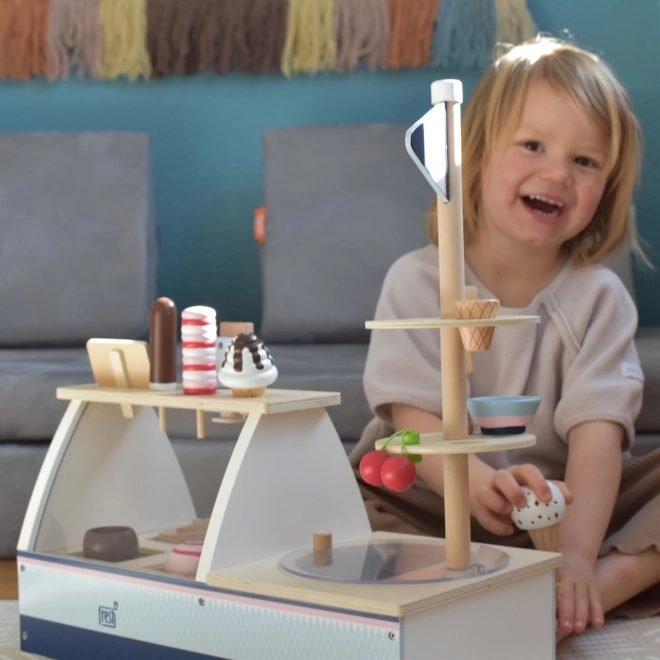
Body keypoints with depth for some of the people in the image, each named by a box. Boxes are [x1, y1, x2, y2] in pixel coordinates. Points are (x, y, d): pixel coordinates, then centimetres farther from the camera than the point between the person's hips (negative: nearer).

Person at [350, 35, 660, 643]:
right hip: (428, 508, -1)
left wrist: (577, 553, -32)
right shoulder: (417, 280, -4)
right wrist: (476, 482, -39)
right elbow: (412, 416, -16)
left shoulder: (599, 297, -1)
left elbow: (598, 429, -15)